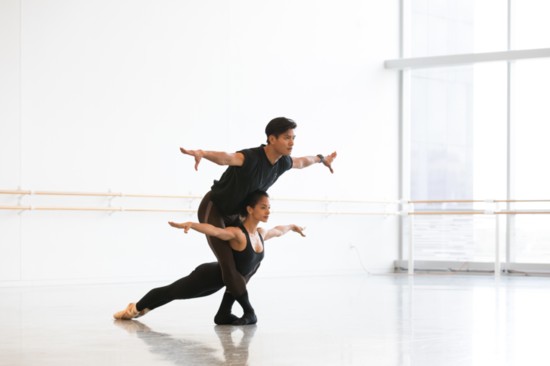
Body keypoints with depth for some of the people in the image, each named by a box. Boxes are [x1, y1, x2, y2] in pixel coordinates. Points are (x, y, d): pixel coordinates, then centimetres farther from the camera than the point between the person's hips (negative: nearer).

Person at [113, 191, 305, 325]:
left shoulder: (260, 234, -5)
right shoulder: (237, 233, -32)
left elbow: (277, 230, 18)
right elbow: (213, 229, -50)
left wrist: (293, 226, 36)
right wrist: (191, 225, -66)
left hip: (219, 280, 7)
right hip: (208, 276, -7)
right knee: (173, 291, 8)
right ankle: (135, 308, 31)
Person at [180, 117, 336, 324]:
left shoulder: (282, 163, -9)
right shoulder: (250, 158, -35)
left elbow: (301, 162, 16)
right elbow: (225, 158, -58)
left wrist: (321, 159, 36)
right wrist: (201, 154, -79)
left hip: (233, 214, 9)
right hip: (212, 210, -9)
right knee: (227, 260, -17)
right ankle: (248, 310, -1)